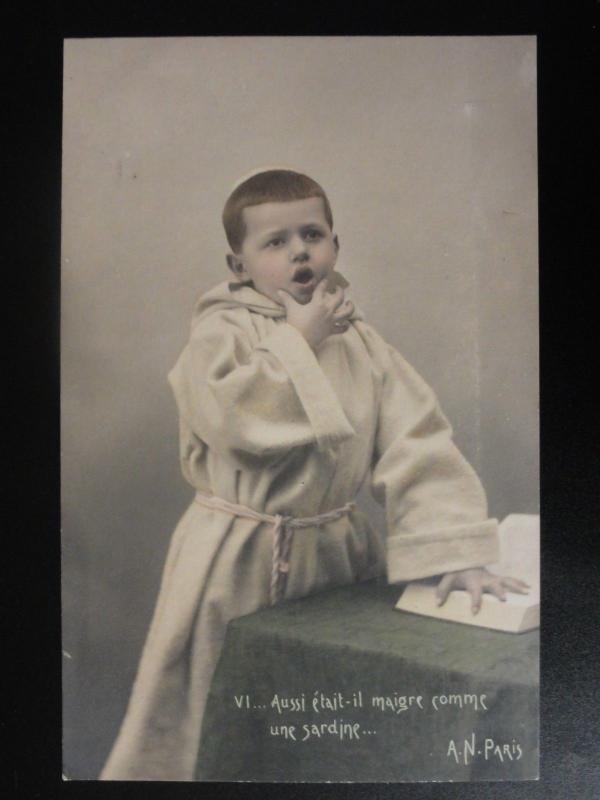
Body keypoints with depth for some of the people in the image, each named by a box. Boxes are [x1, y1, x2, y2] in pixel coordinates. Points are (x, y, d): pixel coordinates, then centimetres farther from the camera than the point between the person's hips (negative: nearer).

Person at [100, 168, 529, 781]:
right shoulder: (222, 330, -9)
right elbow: (234, 417, -28)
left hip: (336, 545, 4)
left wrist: (453, 549, -14)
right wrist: (298, 339, -19)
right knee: (217, 723, 11)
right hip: (238, 557, -4)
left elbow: (418, 443, -5)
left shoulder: (359, 341, 1)